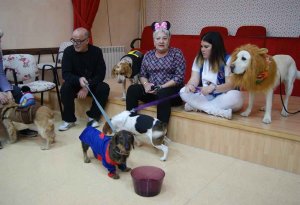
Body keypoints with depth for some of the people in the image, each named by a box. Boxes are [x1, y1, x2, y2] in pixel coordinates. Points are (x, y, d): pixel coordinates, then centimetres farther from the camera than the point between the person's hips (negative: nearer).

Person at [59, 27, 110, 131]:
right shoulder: (68, 51, -12)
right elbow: (65, 74, -18)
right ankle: (69, 119, -14)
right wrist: (79, 80, -39)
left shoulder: (96, 51, -12)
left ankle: (93, 117, -12)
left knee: (104, 87, -28)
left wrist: (87, 87, -27)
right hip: (75, 84, 0)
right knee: (65, 88, -30)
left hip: (92, 84, 0)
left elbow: (101, 74, -15)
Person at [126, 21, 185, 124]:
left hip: (172, 91, -4)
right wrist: (146, 84, -8)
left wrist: (161, 87, -17)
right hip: (151, 90, 4)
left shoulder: (176, 53, -1)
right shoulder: (148, 55, 11)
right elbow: (142, 75, 14)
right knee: (132, 89, -19)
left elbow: (179, 77, -9)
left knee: (162, 94, -36)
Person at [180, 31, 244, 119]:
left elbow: (231, 84, -18)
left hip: (221, 96, -3)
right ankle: (219, 111, -32)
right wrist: (190, 85, -31)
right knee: (184, 91, -21)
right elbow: (194, 79, -6)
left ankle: (196, 105, -27)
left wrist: (213, 88, -35)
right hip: (204, 95, 3)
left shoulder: (227, 60, -11)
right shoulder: (199, 59, 3)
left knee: (236, 96, -34)